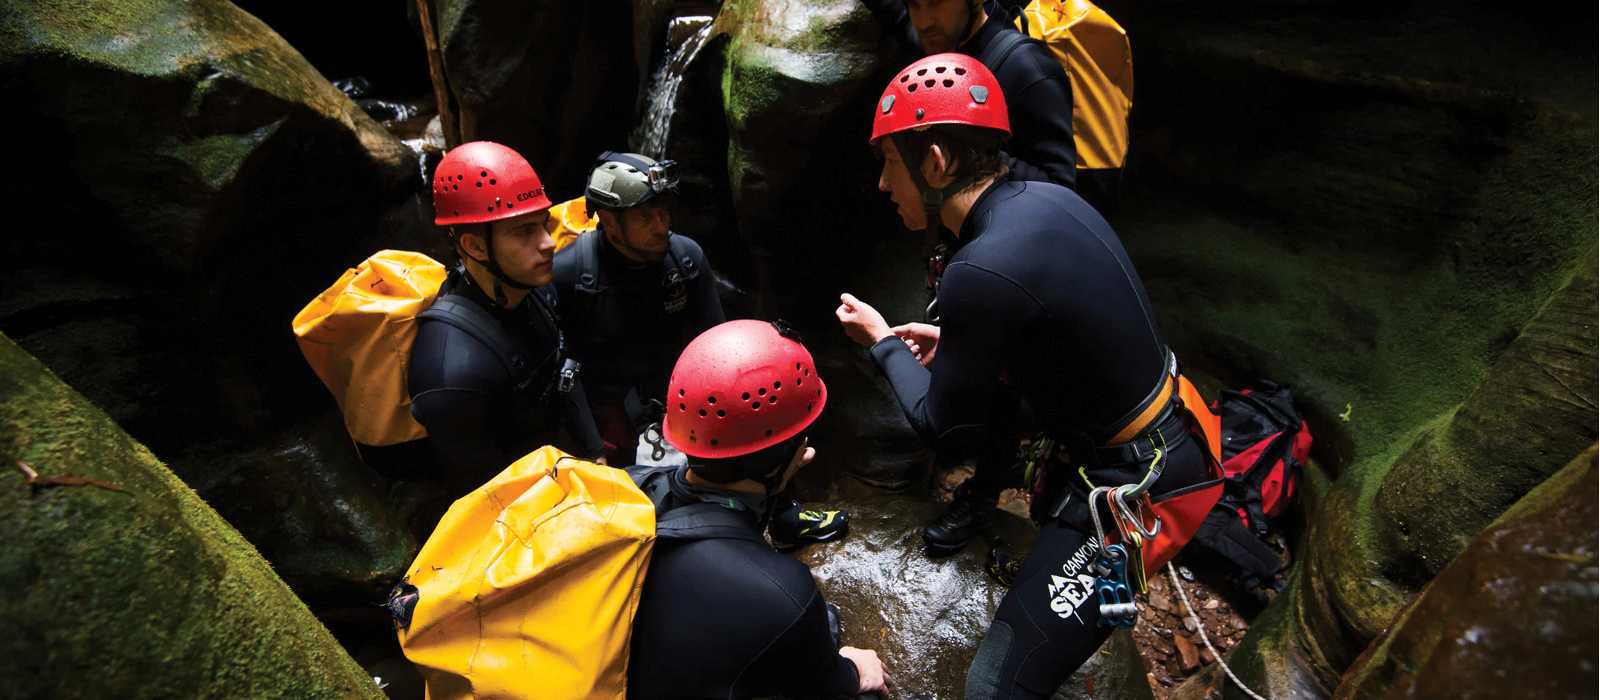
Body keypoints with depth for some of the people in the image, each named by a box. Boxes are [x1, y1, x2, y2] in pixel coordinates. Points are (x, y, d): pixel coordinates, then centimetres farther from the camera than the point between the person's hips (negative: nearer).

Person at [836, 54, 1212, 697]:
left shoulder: (983, 272, -29)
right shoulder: (1047, 198, -3)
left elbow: (946, 431, -15)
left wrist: (883, 343, -1)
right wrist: (955, 342, 10)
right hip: (1169, 428, 9)